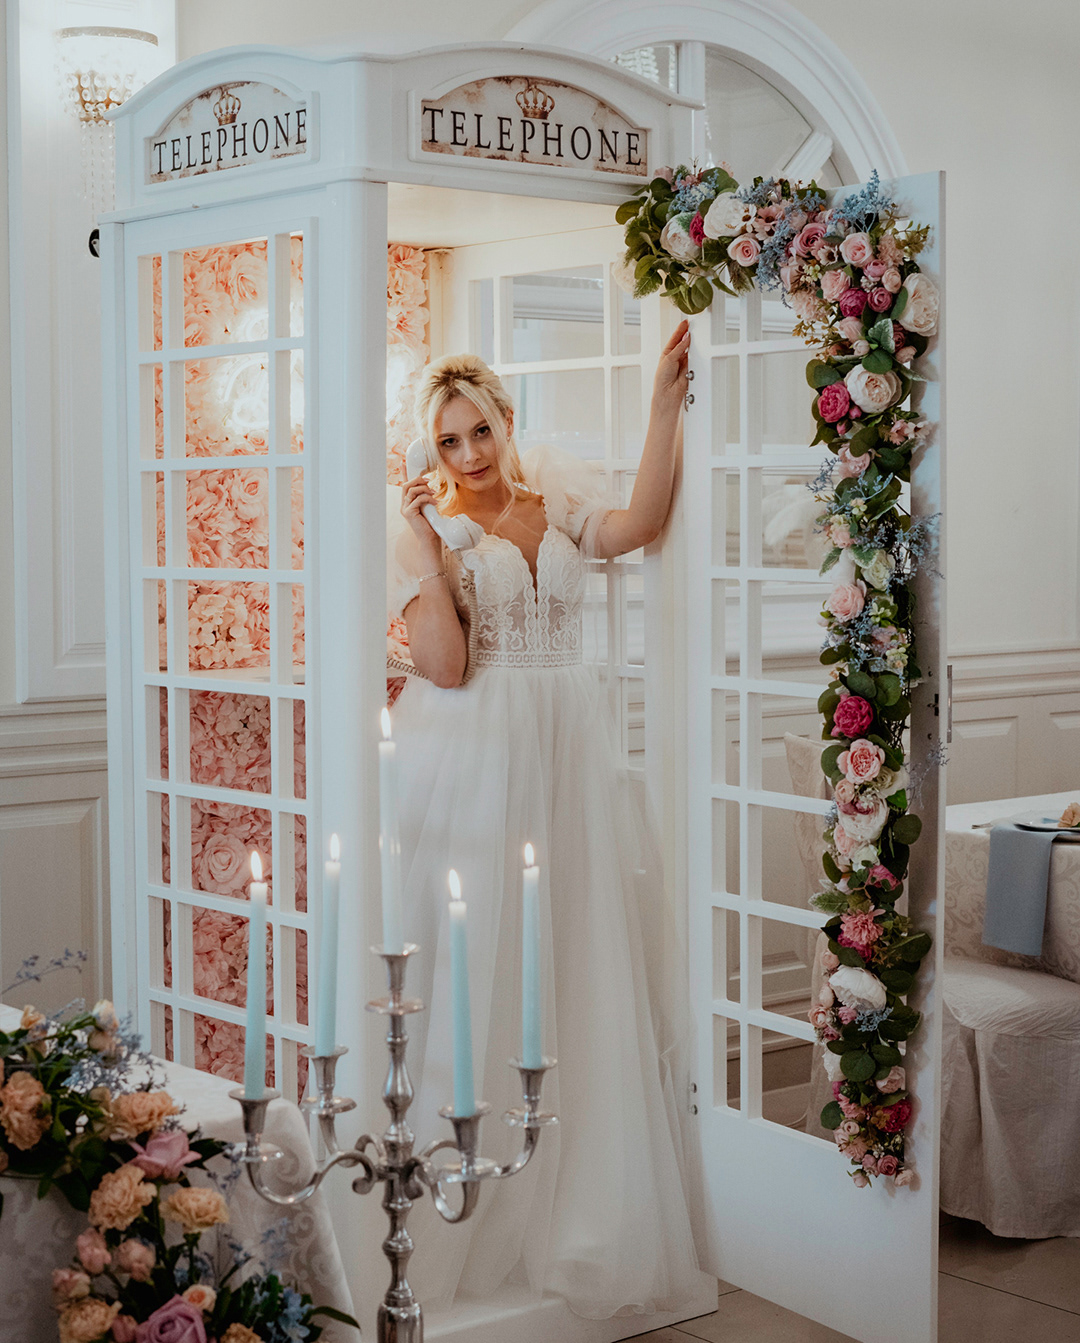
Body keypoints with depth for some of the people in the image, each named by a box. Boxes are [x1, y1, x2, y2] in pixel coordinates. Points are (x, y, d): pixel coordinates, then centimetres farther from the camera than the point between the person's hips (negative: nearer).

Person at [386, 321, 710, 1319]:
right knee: (476, 968, 0)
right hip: (470, 762, -3)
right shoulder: (430, 533, 2)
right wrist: (423, 542, -14)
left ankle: (589, 1214, 13)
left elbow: (640, 523, -12)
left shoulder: (559, 499, 10)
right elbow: (445, 665, -12)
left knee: (582, 966, 3)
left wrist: (666, 399, -14)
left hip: (567, 753, 3)